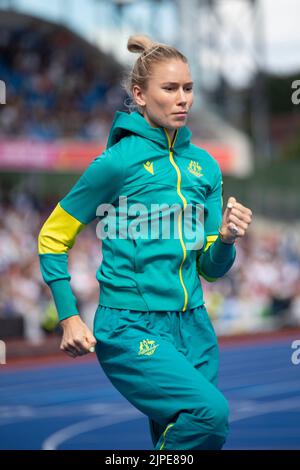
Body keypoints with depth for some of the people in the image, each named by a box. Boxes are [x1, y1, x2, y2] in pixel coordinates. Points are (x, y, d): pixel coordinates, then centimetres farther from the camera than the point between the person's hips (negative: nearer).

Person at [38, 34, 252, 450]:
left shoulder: (205, 166, 10)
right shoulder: (119, 161, -6)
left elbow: (210, 268, 13)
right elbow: (53, 239, 1)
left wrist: (226, 240, -8)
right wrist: (69, 317, -6)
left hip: (193, 328, 6)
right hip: (131, 330, -6)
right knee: (211, 409, -27)